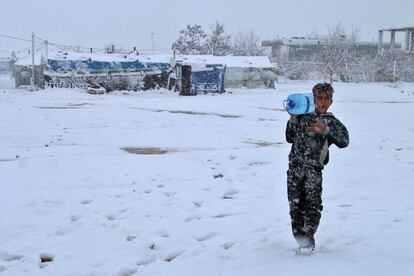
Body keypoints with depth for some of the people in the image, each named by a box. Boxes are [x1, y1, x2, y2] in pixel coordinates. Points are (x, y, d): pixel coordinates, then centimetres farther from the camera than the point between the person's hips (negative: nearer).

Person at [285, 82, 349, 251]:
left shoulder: (331, 121, 8)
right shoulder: (303, 116, 15)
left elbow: (344, 141, -8)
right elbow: (290, 138, 18)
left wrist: (325, 130, -19)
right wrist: (293, 120, 7)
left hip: (314, 168, -2)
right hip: (294, 166, 3)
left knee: (313, 202, -12)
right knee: (295, 202, 3)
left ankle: (309, 235, 3)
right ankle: (298, 233, 17)